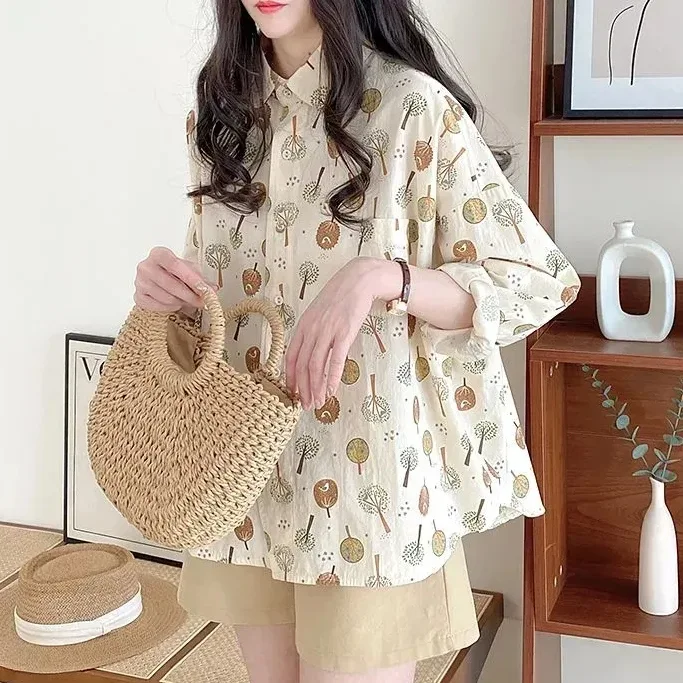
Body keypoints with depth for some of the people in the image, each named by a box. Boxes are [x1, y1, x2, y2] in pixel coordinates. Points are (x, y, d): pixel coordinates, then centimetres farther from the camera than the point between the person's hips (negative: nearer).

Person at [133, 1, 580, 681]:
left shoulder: (414, 106, -11)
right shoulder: (219, 115, 7)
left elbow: (539, 282, -11)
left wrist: (382, 277, -25)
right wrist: (166, 286, -7)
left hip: (365, 474, -5)